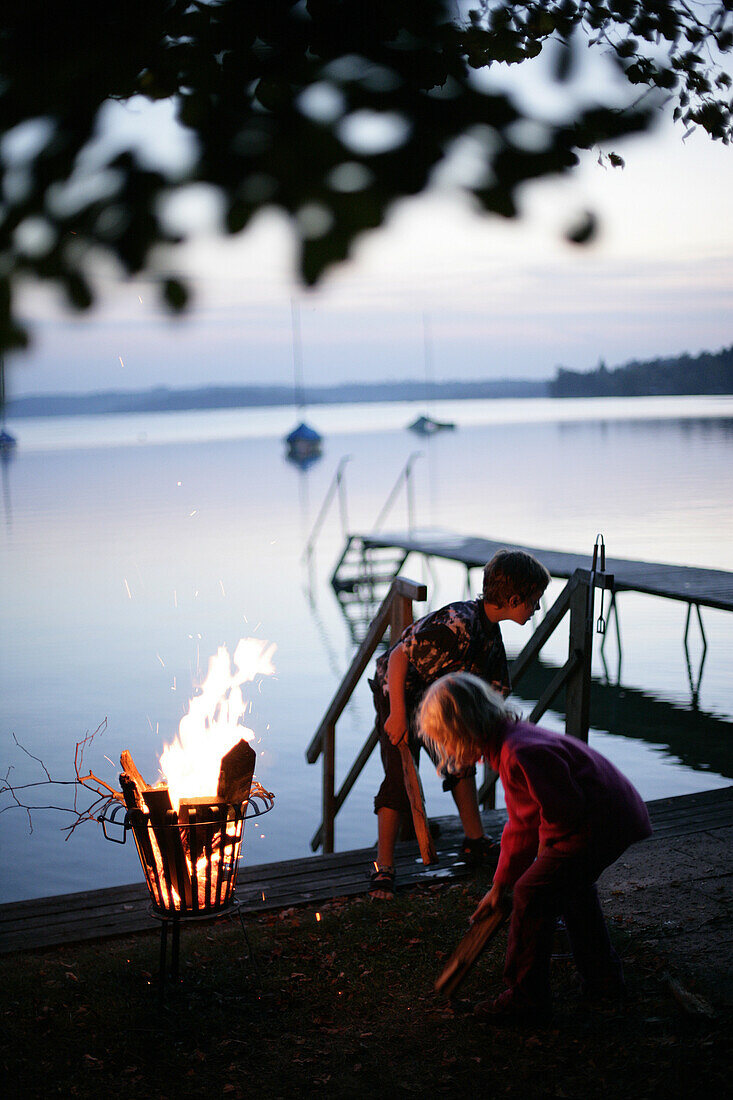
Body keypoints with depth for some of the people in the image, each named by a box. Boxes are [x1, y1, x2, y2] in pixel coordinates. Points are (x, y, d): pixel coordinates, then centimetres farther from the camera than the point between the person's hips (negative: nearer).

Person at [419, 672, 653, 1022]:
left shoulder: (519, 754, -23)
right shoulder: (509, 743, 13)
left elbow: (564, 809, -22)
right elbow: (520, 825, 22)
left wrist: (548, 850, 0)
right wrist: (499, 886, 28)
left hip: (600, 823, -11)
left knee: (533, 894, -5)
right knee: (571, 886, 30)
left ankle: (526, 999, 6)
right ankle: (603, 977, 43)